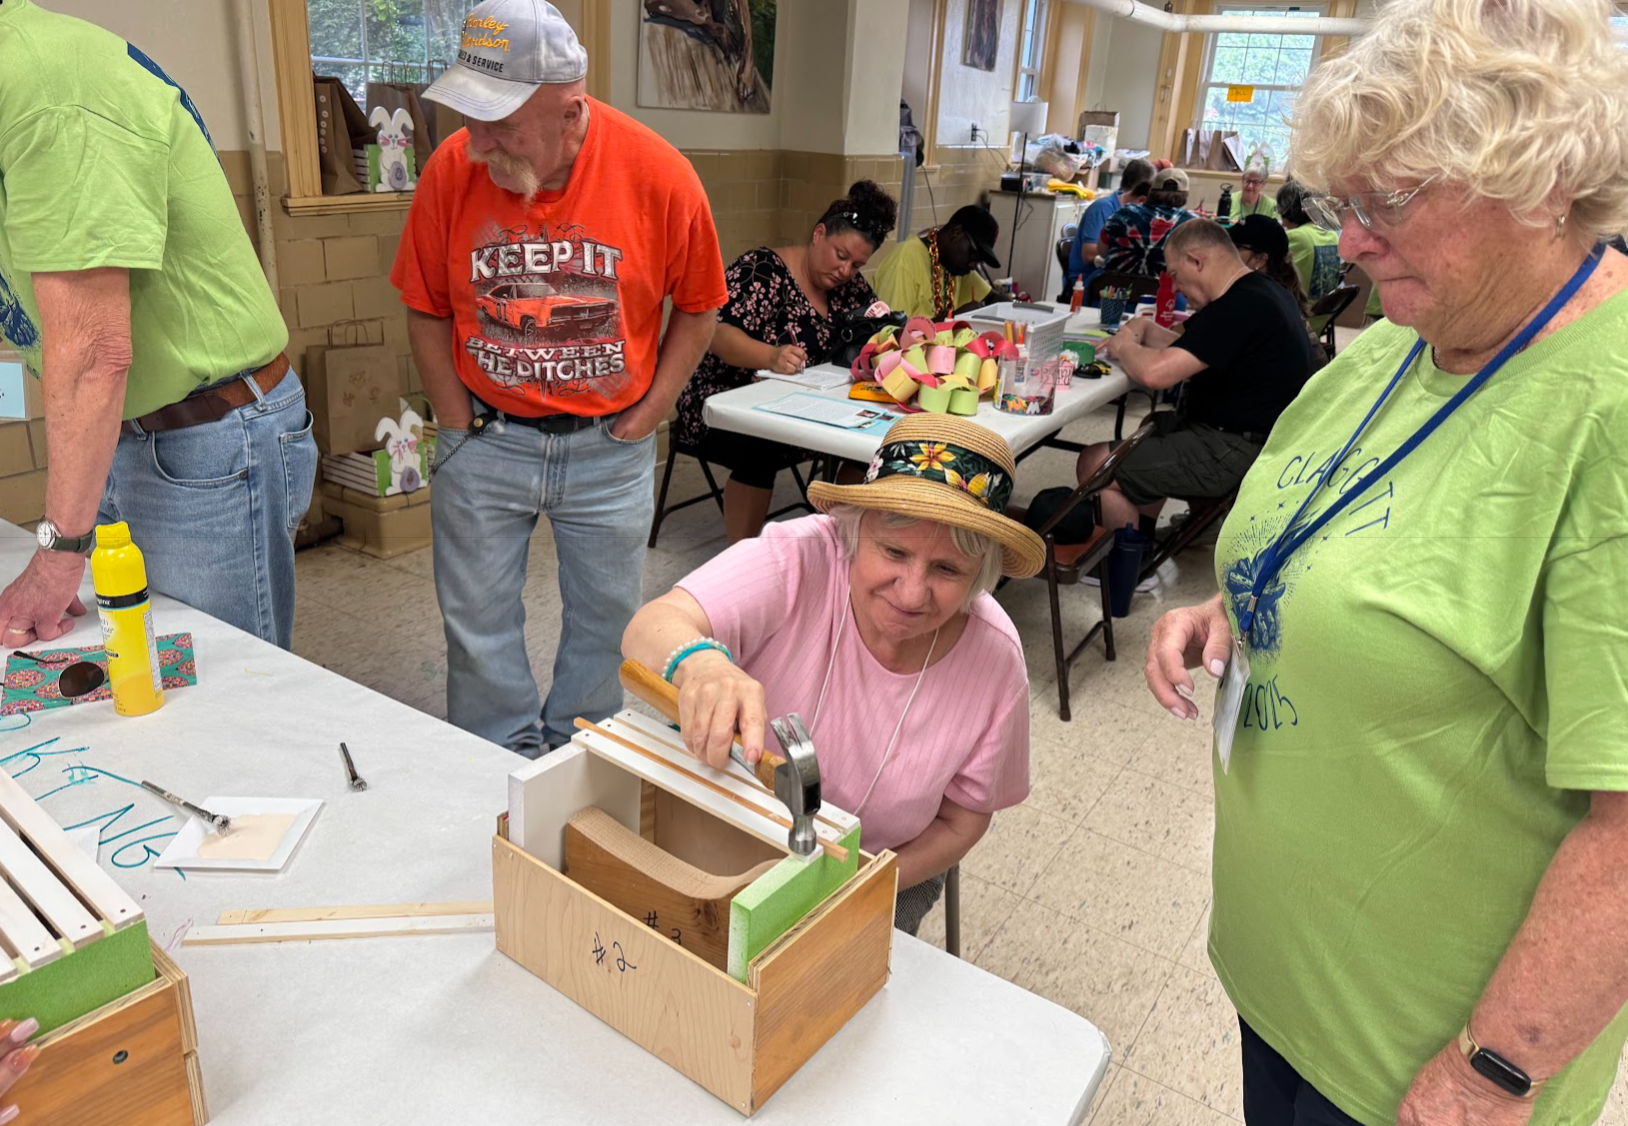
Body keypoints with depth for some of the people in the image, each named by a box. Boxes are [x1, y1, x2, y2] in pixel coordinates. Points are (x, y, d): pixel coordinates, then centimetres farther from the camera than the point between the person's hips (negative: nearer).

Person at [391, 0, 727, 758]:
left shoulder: (658, 175, -14)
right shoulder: (451, 169, -11)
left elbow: (696, 308, -2)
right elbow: (426, 311, 1)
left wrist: (643, 421, -5)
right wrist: (460, 427, -3)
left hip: (609, 447, 0)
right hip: (485, 441, 1)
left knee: (604, 619, 13)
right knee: (477, 626, 9)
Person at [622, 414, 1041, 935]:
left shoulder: (995, 660, -17)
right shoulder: (797, 559, -25)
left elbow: (961, 822, -3)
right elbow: (651, 628, -38)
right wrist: (698, 662, -61)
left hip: (882, 872, 1)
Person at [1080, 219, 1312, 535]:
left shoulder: (1241, 308, -23)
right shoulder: (1262, 291, 11)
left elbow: (1155, 372, -30)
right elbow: (1192, 354, 21)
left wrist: (1124, 346, -9)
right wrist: (1146, 329, 6)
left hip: (1235, 454, -11)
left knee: (1095, 465, -13)